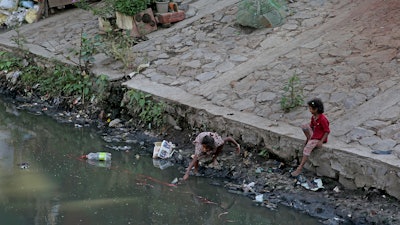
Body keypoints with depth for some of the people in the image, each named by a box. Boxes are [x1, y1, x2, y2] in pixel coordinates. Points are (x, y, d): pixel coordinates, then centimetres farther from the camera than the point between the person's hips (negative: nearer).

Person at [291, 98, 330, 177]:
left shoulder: (323, 119, -23)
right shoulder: (313, 117, 2)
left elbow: (327, 131, -20)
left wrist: (321, 141, -22)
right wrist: (309, 136, 6)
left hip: (320, 139, -9)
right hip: (314, 135, 9)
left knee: (307, 148, -25)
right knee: (304, 126, -7)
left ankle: (300, 168, -25)